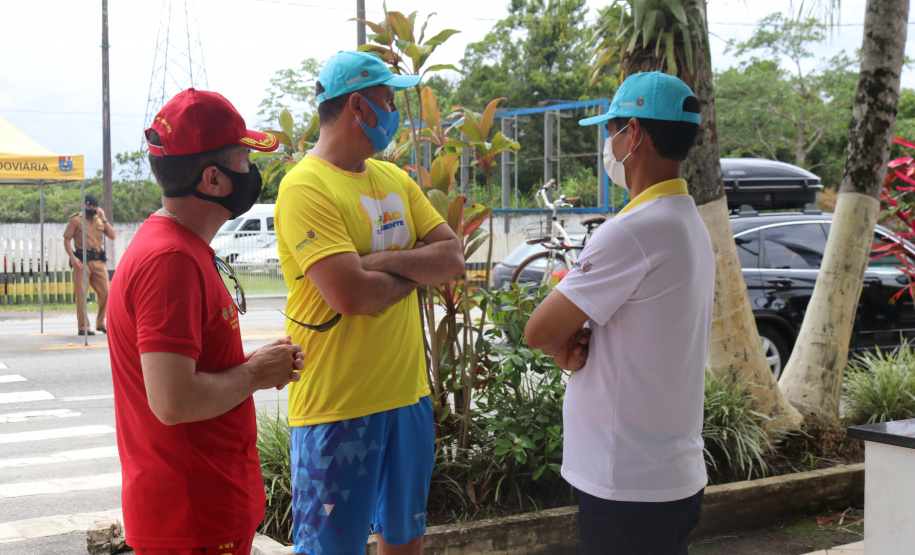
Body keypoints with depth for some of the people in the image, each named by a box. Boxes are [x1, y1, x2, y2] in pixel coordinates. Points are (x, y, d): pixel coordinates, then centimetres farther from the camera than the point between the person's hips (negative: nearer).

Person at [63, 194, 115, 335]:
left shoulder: (100, 220, 15)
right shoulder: (76, 220, 1)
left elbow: (112, 235, 5)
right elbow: (66, 239, -1)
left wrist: (103, 218, -1)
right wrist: (72, 257, -13)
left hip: (98, 262, 4)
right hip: (82, 262, -4)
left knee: (105, 293, 2)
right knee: (81, 295, -3)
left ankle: (101, 323, 17)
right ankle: (83, 327, 1)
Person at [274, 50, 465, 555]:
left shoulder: (395, 179, 11)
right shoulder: (306, 187, -15)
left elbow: (453, 258, 3)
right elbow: (350, 294, -25)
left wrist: (382, 260, -15)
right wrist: (417, 268, -6)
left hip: (407, 392, 8)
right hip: (338, 404, -7)